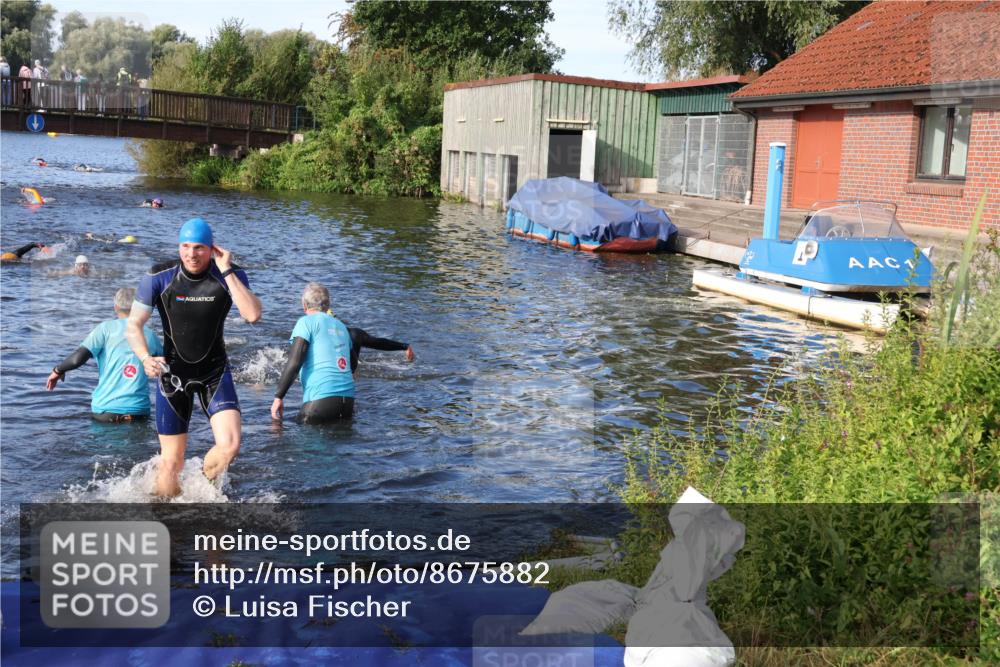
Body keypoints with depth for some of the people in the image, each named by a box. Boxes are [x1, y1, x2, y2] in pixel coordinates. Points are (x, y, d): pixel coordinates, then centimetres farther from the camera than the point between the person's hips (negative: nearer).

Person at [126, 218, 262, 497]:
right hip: (173, 372, 0)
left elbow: (253, 315, -26)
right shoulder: (159, 277, -11)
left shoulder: (230, 276, -10)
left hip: (215, 372, 1)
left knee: (230, 446, -17)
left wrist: (227, 272, -26)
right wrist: (146, 358, -27)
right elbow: (133, 326, -8)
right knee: (171, 461, 1)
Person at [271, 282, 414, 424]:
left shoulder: (306, 322, 1)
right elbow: (353, 364, 30)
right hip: (348, 399, 7)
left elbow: (294, 363, -8)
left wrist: (278, 396, -6)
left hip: (321, 399, -7)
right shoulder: (341, 326, 20)